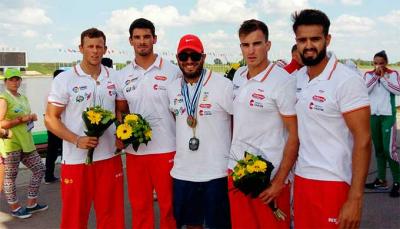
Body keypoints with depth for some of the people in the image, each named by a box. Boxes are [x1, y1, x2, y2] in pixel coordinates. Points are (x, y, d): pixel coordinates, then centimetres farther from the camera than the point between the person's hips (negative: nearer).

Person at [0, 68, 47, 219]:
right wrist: (22, 119, -16)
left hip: (26, 142, 9)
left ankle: (31, 204, 21)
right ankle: (15, 208, 17)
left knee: (39, 169, 10)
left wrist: (32, 117, 7)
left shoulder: (23, 98, 16)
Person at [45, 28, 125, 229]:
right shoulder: (64, 80, -4)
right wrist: (77, 140, -18)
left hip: (110, 158, 3)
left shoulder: (114, 78, 7)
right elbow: (50, 119, -4)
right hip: (76, 160, -3)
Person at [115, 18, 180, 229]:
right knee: (139, 205, 14)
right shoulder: (122, 76, 8)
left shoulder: (172, 71, -2)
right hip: (134, 151, 3)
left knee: (169, 205, 8)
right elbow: (121, 112, 14)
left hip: (166, 149, -3)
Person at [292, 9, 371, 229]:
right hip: (301, 177, 6)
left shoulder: (347, 81, -13)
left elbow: (363, 140, -16)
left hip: (333, 182, -6)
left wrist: (355, 198, -19)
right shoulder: (296, 78, 5)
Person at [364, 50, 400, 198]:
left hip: (388, 115, -3)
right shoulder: (368, 75, 5)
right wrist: (376, 76, -12)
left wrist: (383, 77, -13)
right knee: (378, 149, 11)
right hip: (373, 115, 4)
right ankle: (381, 180, 20)